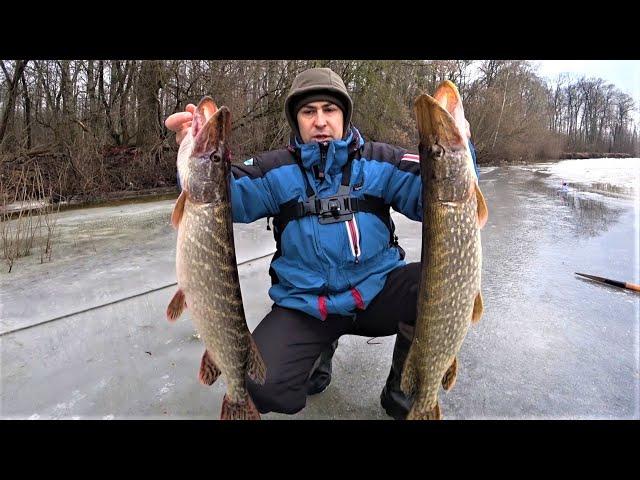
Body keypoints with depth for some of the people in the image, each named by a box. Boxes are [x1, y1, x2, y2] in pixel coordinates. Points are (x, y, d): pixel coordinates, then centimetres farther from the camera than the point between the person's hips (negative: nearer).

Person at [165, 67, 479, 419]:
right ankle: (322, 346, 15)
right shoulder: (276, 169, 0)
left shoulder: (381, 161, 1)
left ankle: (401, 392, 1)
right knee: (261, 387, -22)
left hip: (377, 291, 1)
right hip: (303, 306, 0)